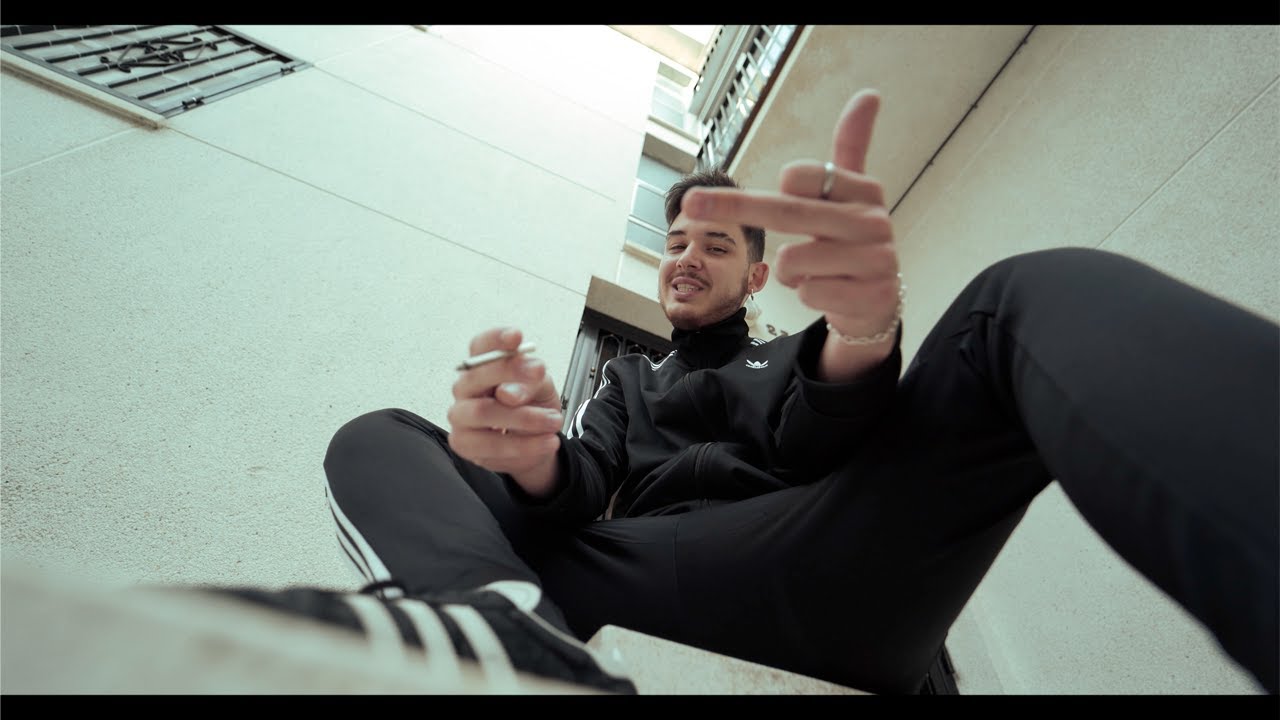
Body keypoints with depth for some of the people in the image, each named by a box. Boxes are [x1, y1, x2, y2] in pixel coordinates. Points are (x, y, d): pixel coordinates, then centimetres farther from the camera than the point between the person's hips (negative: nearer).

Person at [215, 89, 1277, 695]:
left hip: (812, 580, -1)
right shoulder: (627, 377, 28)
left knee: (1039, 298, -16)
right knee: (379, 440, -6)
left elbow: (816, 433, -3)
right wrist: (536, 464, -15)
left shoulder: (795, 359, 22)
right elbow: (582, 489, 9)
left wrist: (861, 335, -25)